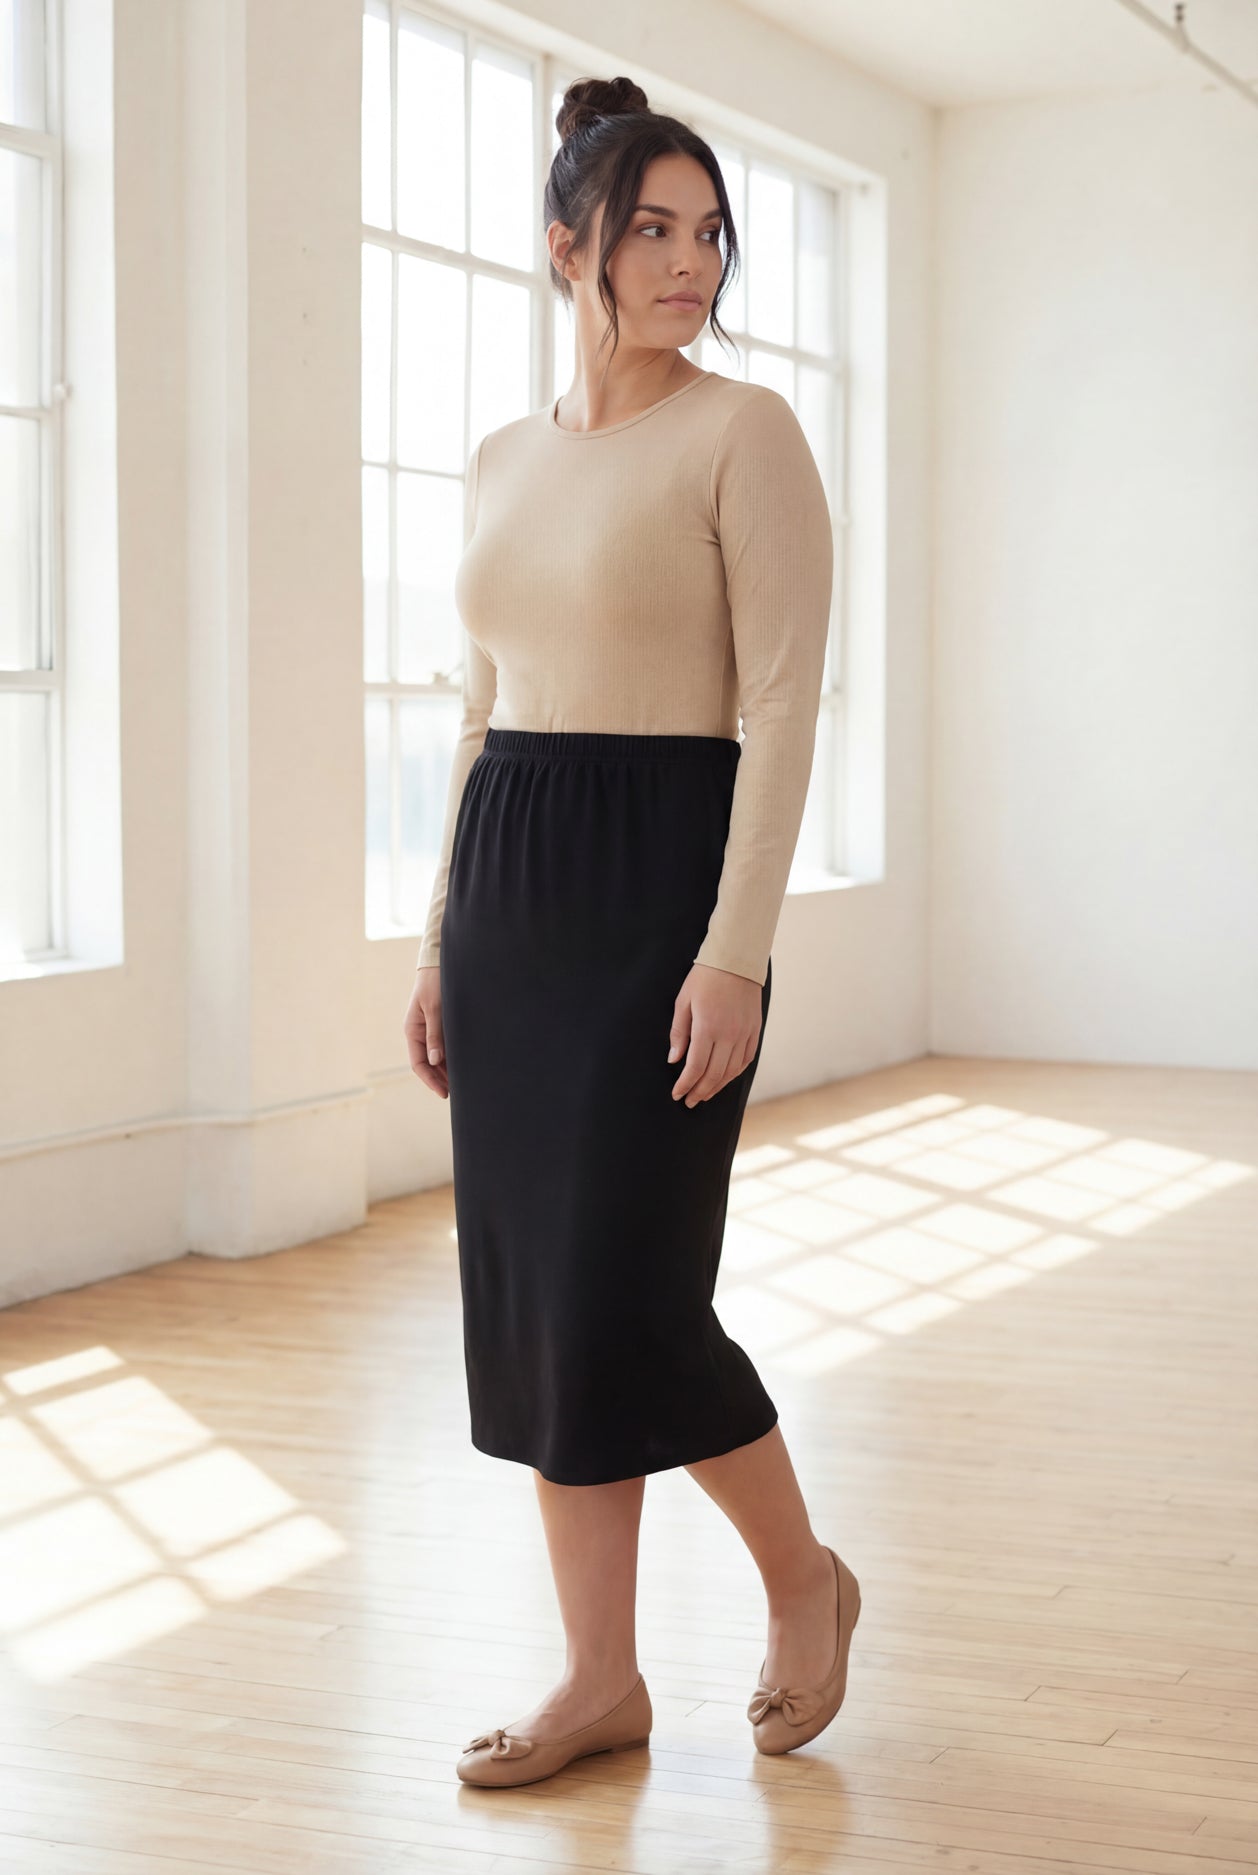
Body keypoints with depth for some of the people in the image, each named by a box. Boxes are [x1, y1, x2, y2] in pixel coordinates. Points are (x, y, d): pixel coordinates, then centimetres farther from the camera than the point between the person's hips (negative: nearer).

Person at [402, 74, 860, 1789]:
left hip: (661, 878, -6)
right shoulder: (504, 461, 13)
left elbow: (783, 701, -12)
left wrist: (737, 947, -19)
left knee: (626, 1298, -6)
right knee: (527, 1293, 6)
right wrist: (443, 937, 13)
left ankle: (803, 1575, 21)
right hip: (508, 883, 7)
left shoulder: (744, 430, -6)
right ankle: (601, 1677, 17)